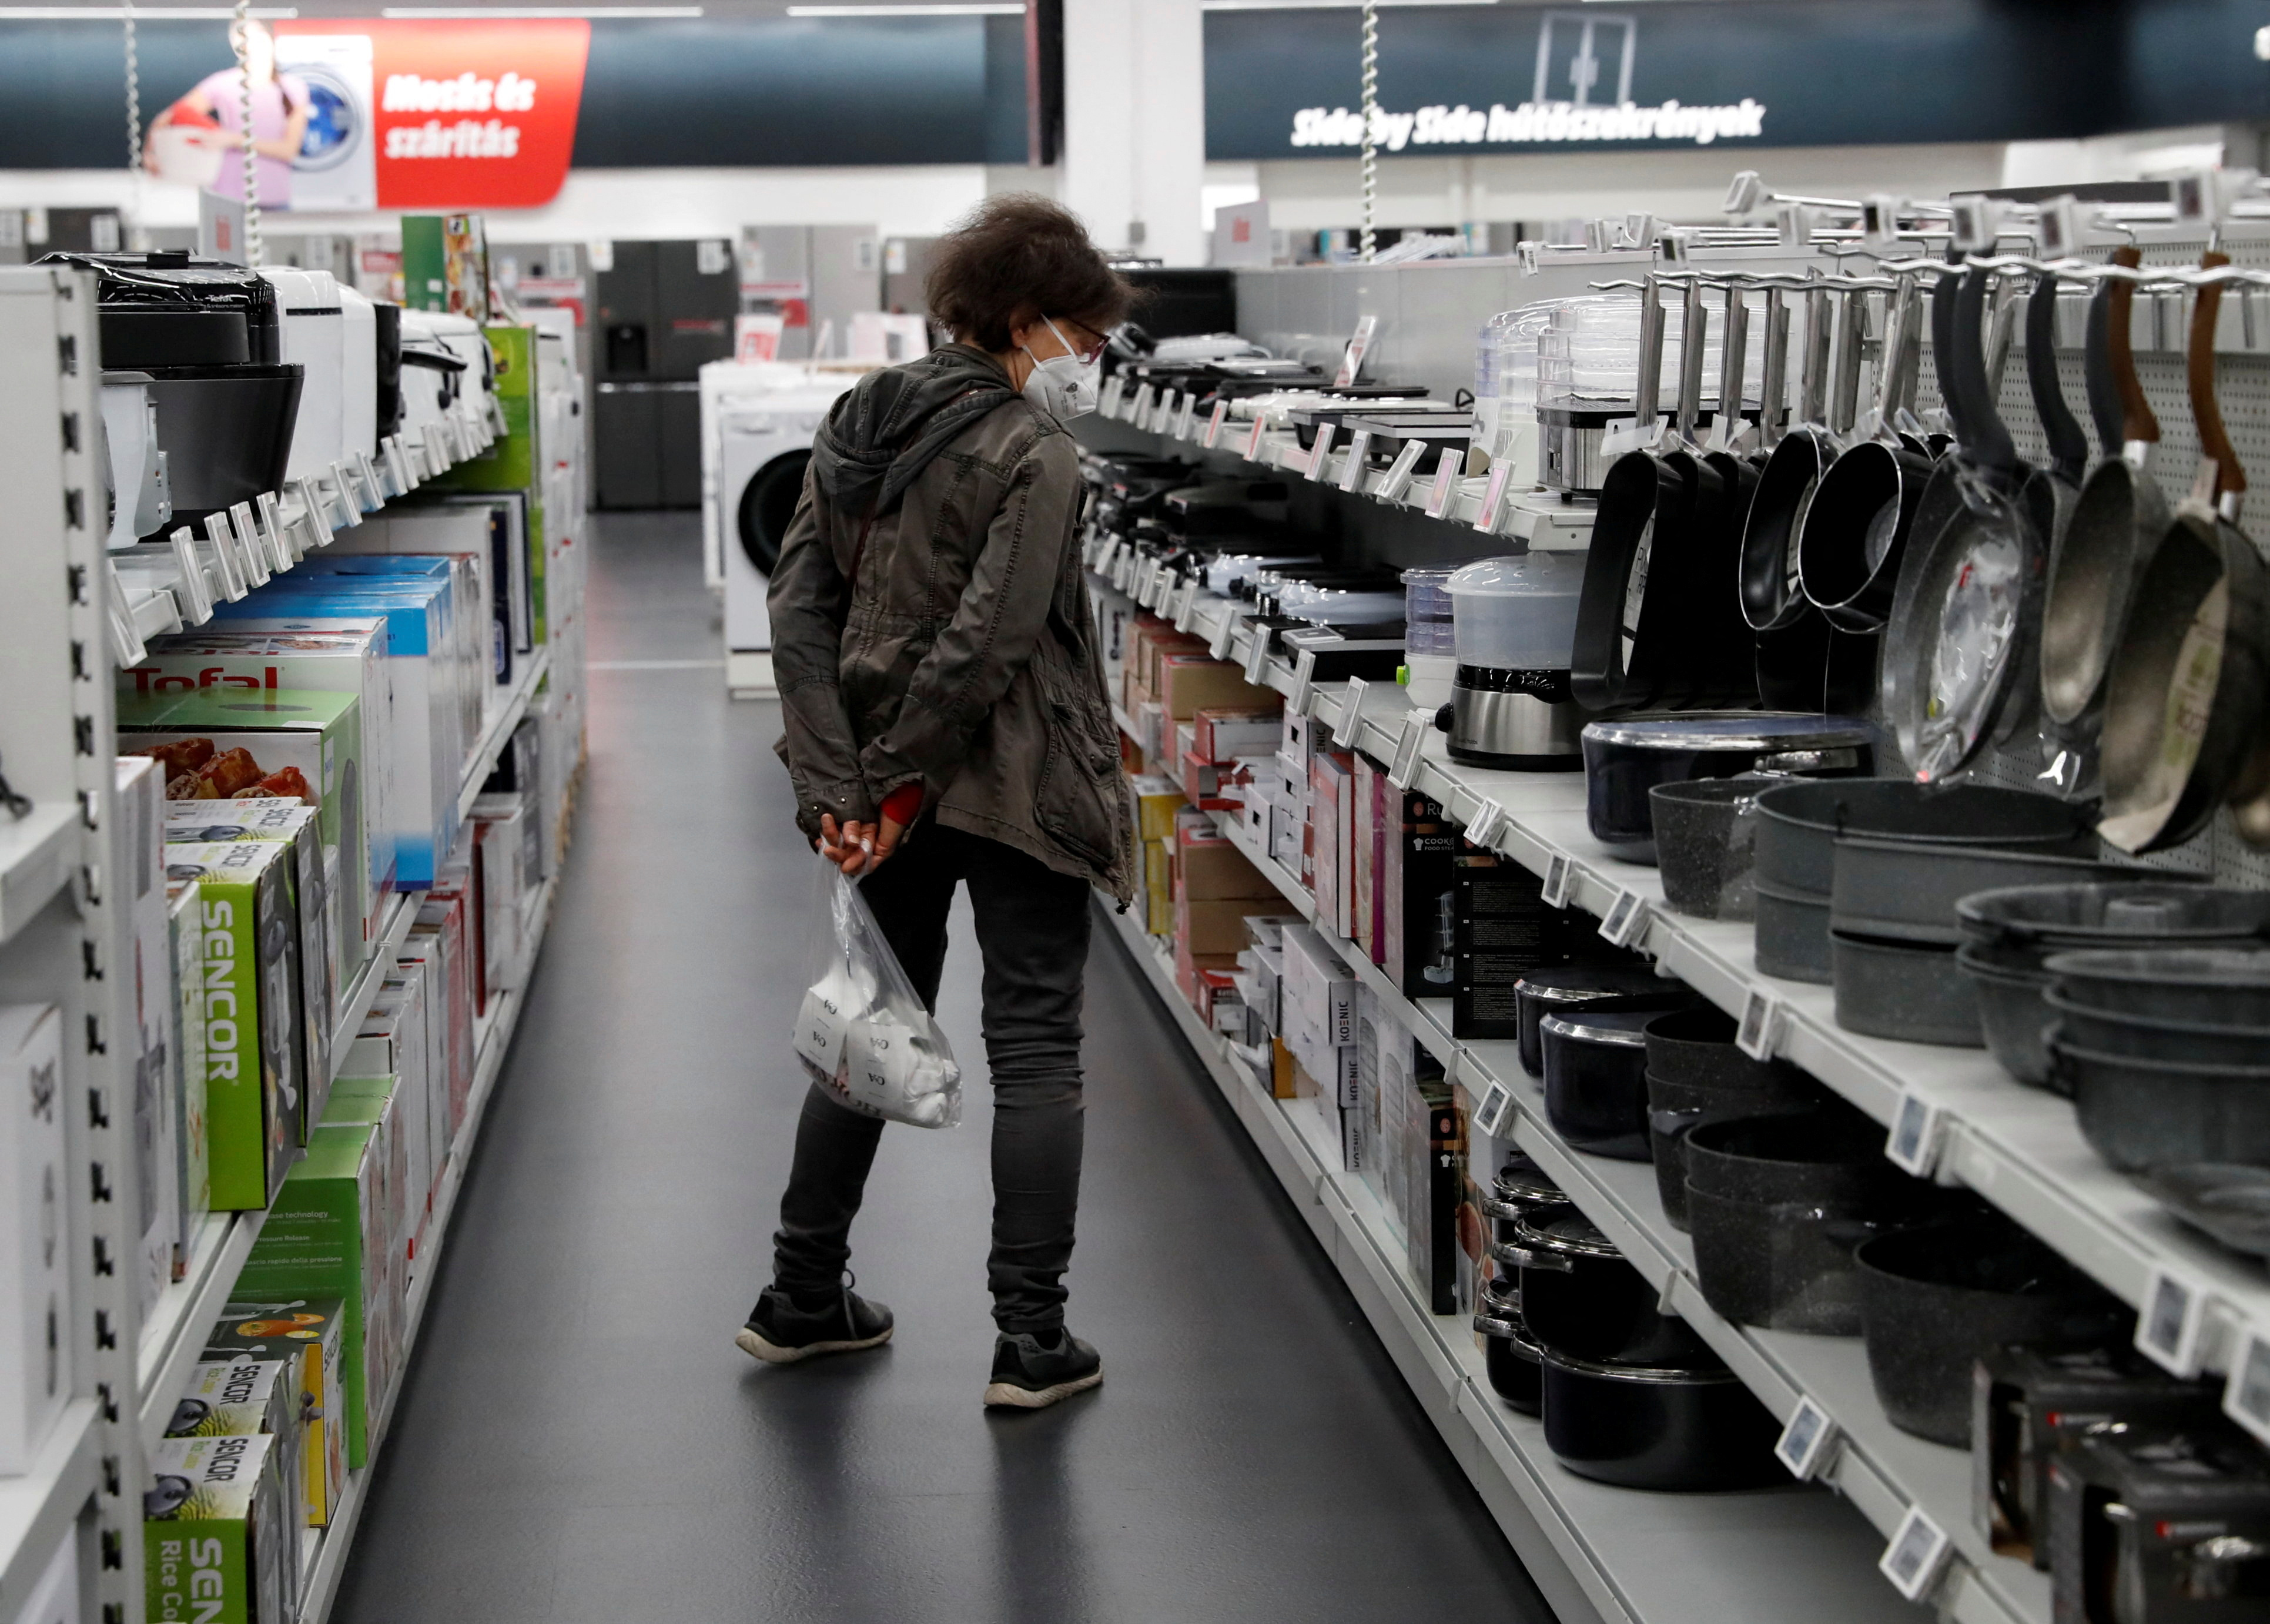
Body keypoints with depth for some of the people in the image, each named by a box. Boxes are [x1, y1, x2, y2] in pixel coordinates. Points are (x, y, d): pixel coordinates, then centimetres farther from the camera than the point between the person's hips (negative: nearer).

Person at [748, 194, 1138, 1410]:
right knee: (1035, 1050, 1)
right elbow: (987, 643, -21)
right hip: (1012, 792, -7)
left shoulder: (858, 426, 8)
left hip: (893, 793, 7)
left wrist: (837, 782, -4)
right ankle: (1032, 1340, 3)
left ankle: (802, 1299, 26)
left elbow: (800, 605, 2)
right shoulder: (1032, 457, -14)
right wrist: (899, 775, -11)